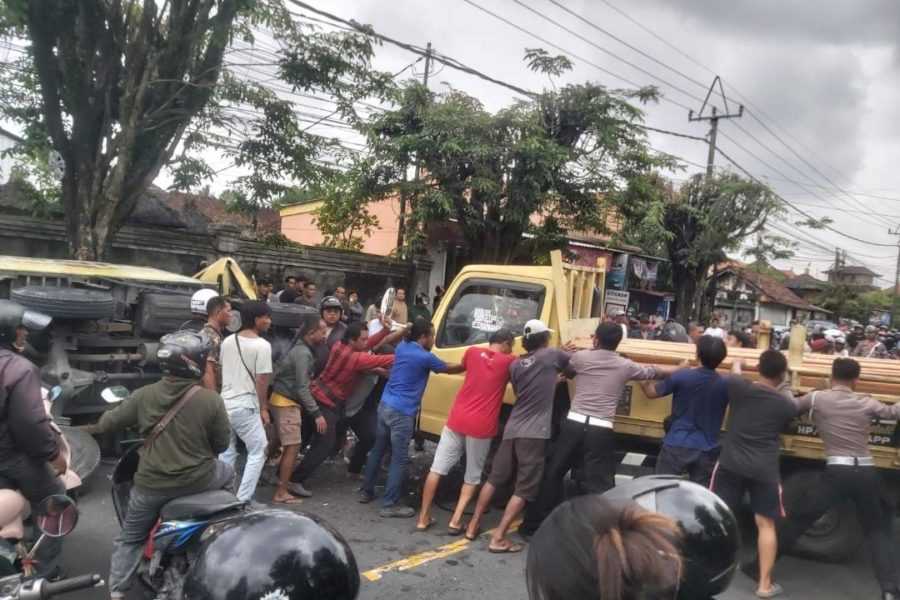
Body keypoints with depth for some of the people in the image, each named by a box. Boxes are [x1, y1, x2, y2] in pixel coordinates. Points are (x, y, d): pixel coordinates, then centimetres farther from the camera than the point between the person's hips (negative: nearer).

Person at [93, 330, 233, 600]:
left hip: (152, 484, 2)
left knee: (130, 538, 22)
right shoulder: (211, 400, -14)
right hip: (197, 480, -1)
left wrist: (97, 426, 27)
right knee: (227, 474, 30)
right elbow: (221, 443, -4)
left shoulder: (144, 395, -8)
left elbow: (109, 423, 4)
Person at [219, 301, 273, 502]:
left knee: (226, 453, 17)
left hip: (225, 403, 7)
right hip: (246, 406, -7)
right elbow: (262, 380, -13)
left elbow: (220, 371, 17)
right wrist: (263, 408, -3)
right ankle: (243, 500, -1)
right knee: (258, 452, 4)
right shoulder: (262, 345, -13)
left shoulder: (227, 341, 8)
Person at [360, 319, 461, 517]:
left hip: (385, 406, 8)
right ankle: (390, 504, 3)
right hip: (401, 413, -8)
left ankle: (366, 491, 30)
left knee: (377, 450, 19)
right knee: (399, 459, -1)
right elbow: (449, 369, 3)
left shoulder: (402, 348, 8)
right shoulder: (425, 357, -11)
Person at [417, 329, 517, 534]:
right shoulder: (508, 361, -2)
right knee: (472, 477, 14)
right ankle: (456, 520, 9)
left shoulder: (473, 352, 8)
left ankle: (423, 516, 15)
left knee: (437, 468, 10)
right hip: (481, 427, -3)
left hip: (457, 420, 3)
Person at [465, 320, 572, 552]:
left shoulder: (515, 365, 12)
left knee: (494, 478, 18)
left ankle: (474, 525, 24)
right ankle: (498, 538, -1)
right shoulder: (552, 355, -3)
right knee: (524, 489, 1)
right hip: (534, 434, -6)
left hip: (512, 430, 6)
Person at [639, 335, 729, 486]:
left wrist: (642, 380, 23)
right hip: (706, 450, 2)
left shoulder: (681, 376, -11)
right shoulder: (725, 385, -6)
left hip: (676, 445, -2)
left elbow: (651, 393, 3)